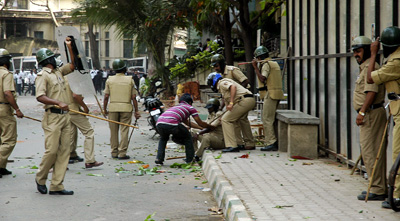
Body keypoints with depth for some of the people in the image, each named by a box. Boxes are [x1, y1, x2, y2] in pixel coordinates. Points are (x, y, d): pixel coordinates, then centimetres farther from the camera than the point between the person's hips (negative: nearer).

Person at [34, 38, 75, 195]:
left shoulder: (58, 71, 18)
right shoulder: (42, 75, -7)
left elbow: (73, 65, 31)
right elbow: (40, 97, -18)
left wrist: (70, 47, 22)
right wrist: (58, 103, -27)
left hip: (64, 116, 8)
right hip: (52, 117, -8)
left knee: (64, 150, 3)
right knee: (52, 150, -9)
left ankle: (56, 186, 5)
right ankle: (40, 179, 13)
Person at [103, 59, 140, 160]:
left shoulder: (109, 80, 3)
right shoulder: (130, 80, 1)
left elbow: (106, 97, 1)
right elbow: (133, 97, -1)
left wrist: (105, 109, 11)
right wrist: (136, 111, 4)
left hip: (113, 107, 1)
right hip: (126, 108, -1)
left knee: (113, 131, 9)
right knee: (124, 131, 0)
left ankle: (114, 152, 16)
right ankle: (122, 153, -3)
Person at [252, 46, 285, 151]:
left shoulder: (266, 64, -10)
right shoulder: (274, 63, 19)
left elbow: (262, 79, -21)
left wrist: (255, 67, -13)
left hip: (270, 94, -9)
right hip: (277, 94, 9)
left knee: (267, 119, -8)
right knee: (271, 119, 14)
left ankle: (271, 143, -13)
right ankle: (274, 142, 13)